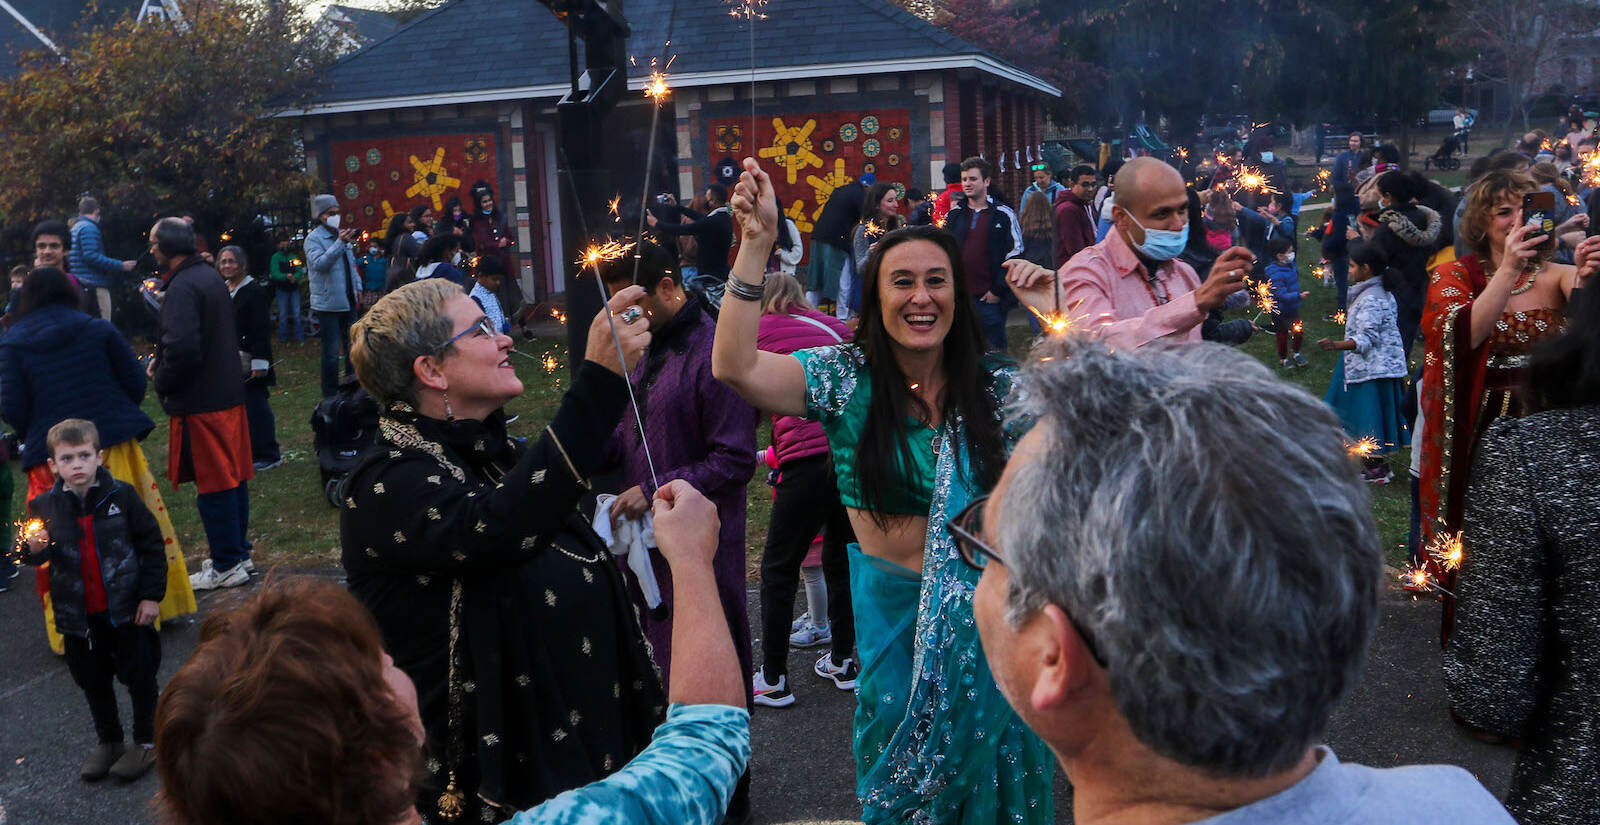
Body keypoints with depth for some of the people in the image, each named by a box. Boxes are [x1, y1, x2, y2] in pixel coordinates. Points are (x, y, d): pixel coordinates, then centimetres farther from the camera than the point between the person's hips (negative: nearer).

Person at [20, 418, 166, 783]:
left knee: (139, 674, 7)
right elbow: (39, 556, 8)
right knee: (93, 681, 17)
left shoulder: (121, 495, -11)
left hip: (128, 607, -3)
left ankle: (146, 742, 25)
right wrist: (33, 549, -17)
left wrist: (152, 595, -7)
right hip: (78, 613, 3)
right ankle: (108, 742, 36)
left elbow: (151, 543, -5)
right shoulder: (44, 506, -5)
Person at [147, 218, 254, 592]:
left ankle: (225, 566, 5)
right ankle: (239, 554, 24)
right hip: (229, 392, 9)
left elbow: (182, 348, -28)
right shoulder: (211, 277, 13)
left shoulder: (183, 287, -17)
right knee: (233, 476, 14)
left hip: (200, 400, -9)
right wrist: (162, 362, 16)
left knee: (213, 482, -2)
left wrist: (161, 381, -9)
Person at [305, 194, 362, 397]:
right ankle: (330, 396, 2)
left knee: (353, 346, 15)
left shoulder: (341, 234, 15)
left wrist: (357, 285, 14)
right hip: (328, 303, -7)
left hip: (348, 302, 8)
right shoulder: (313, 238, -8)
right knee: (332, 352, -5)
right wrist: (340, 243, -29)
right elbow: (318, 263, -24)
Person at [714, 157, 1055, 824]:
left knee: (994, 757, 17)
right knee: (901, 766, 16)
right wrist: (756, 243, -28)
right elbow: (734, 365, -23)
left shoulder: (997, 386, -4)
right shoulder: (846, 379, -10)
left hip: (985, 604, 1)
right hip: (893, 609, -1)